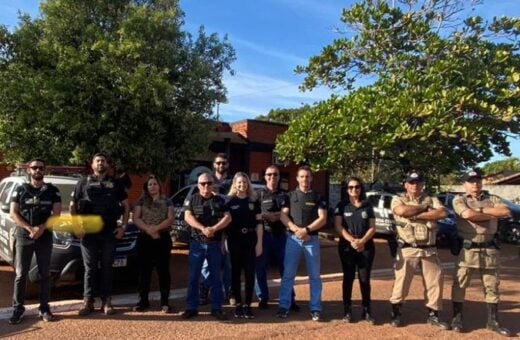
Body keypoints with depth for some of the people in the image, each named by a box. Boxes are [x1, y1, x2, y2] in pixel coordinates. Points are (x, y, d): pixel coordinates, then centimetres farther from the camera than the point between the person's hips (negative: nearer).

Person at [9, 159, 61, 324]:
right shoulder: (20, 190, 6)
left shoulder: (52, 190, 6)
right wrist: (30, 228, -15)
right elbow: (13, 213, -1)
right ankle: (18, 309, 10)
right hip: (23, 237, 0)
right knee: (21, 274, 2)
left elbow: (56, 213, 0)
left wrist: (42, 228, -16)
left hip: (45, 237, 0)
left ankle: (44, 308, 12)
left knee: (44, 274, 5)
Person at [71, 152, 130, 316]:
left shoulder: (115, 183, 9)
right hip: (88, 233, 0)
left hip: (110, 232, 1)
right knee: (90, 268, 4)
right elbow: (72, 206, 9)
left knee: (107, 268, 6)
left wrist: (123, 226, 1)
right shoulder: (84, 182, 7)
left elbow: (126, 205, 11)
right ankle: (88, 302, 12)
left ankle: (106, 302, 14)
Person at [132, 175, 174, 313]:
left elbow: (170, 219, -4)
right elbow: (136, 219, 0)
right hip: (144, 239, 2)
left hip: (163, 238, -1)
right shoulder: (141, 201, 10)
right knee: (144, 270, 6)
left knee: (163, 270, 0)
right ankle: (143, 301, 16)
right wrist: (148, 229, -14)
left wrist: (156, 228, -18)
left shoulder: (167, 201, 7)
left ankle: (165, 302, 6)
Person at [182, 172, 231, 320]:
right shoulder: (193, 200, 5)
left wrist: (214, 228, -17)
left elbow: (228, 217, -2)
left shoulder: (219, 200, 7)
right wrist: (203, 228, -21)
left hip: (215, 243, 1)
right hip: (197, 243, 0)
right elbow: (188, 217, -8)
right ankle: (191, 308, 13)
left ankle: (216, 308, 14)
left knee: (215, 277, 6)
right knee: (193, 276, 4)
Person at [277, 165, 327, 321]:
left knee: (314, 275, 4)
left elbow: (323, 218, -4)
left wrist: (306, 229, -17)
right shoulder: (290, 196, 7)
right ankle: (284, 306, 10)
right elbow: (283, 216, -1)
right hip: (293, 238, 1)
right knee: (288, 274, 2)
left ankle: (315, 308, 12)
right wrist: (296, 229, -16)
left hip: (312, 239, 0)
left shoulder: (317, 197, 4)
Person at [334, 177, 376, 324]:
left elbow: (372, 227, 3)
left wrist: (362, 241, -14)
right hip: (347, 246, -1)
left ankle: (367, 311, 12)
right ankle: (347, 310, 12)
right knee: (348, 278, 4)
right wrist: (351, 240, -17)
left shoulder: (368, 206, 8)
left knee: (365, 279, 3)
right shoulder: (342, 205, 4)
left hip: (366, 246, 1)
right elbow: (338, 226, -4)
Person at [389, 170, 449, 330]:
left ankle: (433, 315, 24)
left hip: (429, 250, 3)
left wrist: (416, 215, -15)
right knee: (401, 282, 2)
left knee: (435, 282, 8)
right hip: (407, 249, -3)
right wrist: (424, 207, -8)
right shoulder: (398, 199, 3)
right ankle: (396, 314, 18)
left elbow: (443, 213, -11)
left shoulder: (432, 200, 9)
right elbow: (402, 211, -20)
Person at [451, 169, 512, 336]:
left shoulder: (493, 199, 10)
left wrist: (481, 210, -10)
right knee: (459, 285, 2)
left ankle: (493, 320, 23)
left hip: (490, 249, 3)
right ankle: (457, 318, 13)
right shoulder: (459, 199, 1)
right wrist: (491, 216, -9)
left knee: (492, 286, 11)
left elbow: (506, 212, -9)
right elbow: (467, 214, -19)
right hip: (467, 249, -3)